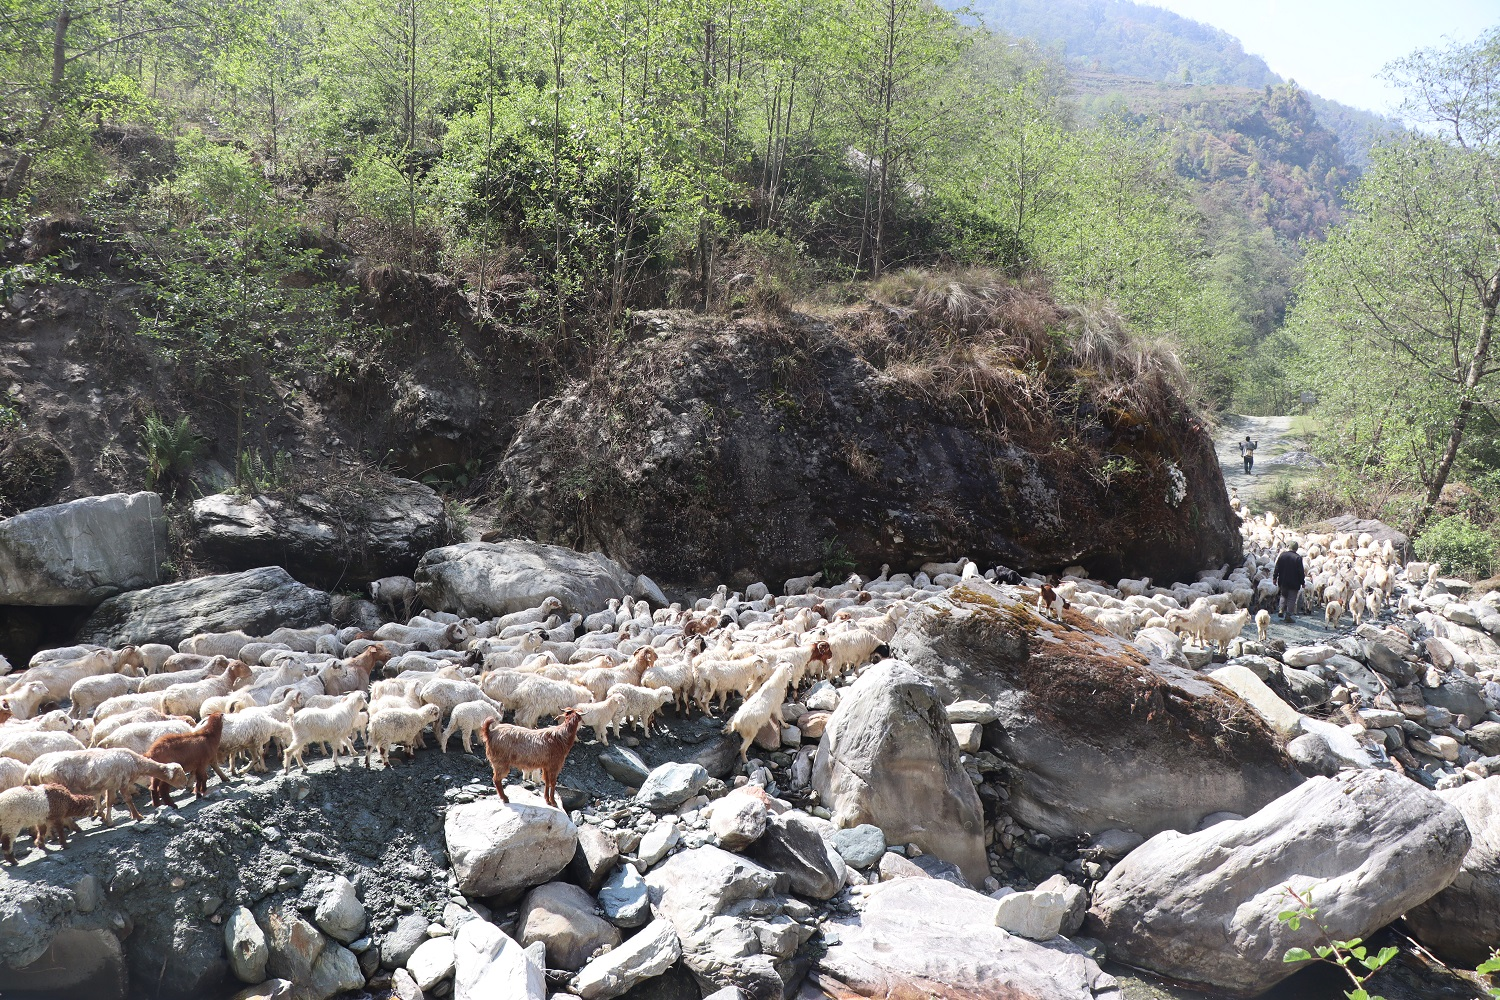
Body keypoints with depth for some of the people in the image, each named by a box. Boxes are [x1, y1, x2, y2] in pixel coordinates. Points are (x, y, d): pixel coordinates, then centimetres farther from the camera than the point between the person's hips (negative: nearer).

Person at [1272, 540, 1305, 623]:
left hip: (1283, 581, 4)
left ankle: (1282, 610, 19)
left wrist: (1274, 578, 10)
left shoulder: (1282, 555, -3)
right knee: (1291, 599, 3)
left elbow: (1277, 568, 1)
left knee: (1284, 596, 24)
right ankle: (1288, 615, 1)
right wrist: (1302, 582, -2)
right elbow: (1301, 571, -11)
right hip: (1294, 582, -3)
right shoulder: (1298, 557, -13)